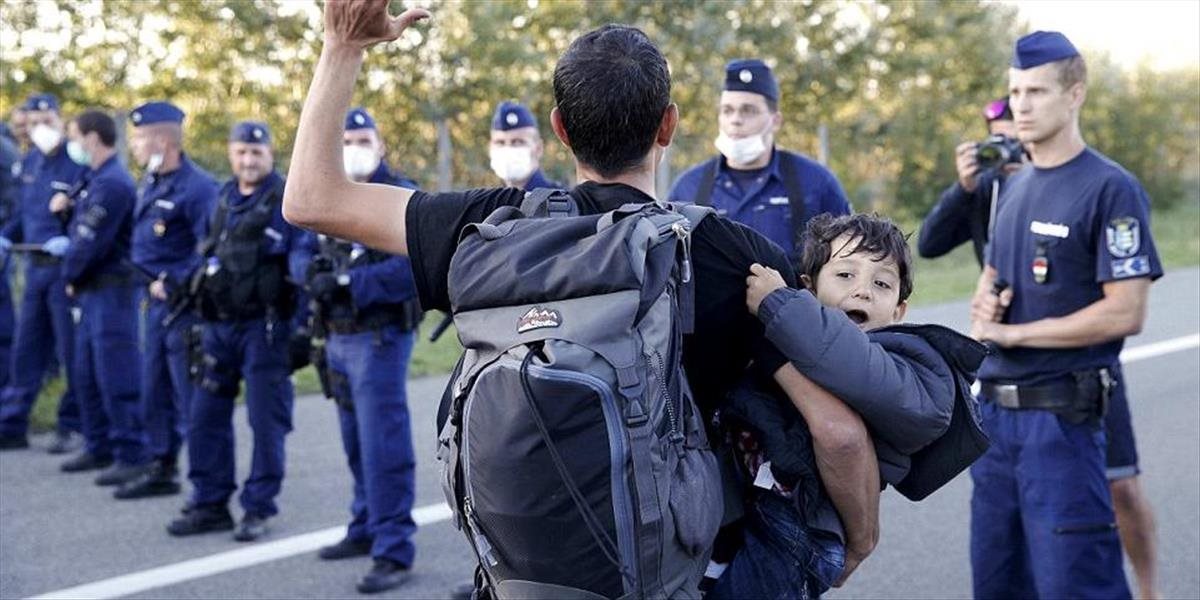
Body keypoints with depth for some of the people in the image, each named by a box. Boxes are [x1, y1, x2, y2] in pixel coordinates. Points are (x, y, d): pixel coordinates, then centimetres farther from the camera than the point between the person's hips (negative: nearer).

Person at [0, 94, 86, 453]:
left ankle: (72, 428, 12)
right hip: (35, 267, 7)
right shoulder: (29, 163, 12)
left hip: (66, 267, -7)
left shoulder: (77, 162, -11)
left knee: (72, 352, 1)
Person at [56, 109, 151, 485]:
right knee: (87, 374, 16)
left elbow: (91, 243, -18)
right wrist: (66, 245, 3)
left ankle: (132, 455, -1)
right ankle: (100, 447, 26)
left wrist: (70, 275, -4)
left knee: (116, 377, -7)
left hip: (112, 291, -10)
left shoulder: (112, 184, -17)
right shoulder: (96, 180, 14)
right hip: (93, 292, 10)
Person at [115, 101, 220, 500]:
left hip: (182, 306, -9)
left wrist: (174, 284, -20)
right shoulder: (150, 182, 11)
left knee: (190, 398, -3)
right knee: (154, 393, 16)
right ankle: (161, 471, 29)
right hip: (154, 302, 9)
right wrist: (146, 282, 12)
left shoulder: (197, 187, -17)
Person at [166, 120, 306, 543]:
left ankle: (258, 508, 11)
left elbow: (302, 254, -13)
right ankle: (210, 504, 19)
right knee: (205, 416, 8)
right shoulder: (224, 198, 14)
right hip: (219, 324, 7)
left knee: (266, 420, 0)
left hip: (263, 326, -7)